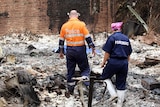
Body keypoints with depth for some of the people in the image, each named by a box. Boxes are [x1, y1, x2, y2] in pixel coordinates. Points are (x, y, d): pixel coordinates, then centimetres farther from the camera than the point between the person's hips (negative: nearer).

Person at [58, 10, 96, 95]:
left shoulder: (64, 26, 3)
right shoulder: (81, 24, -7)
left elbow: (61, 40, 8)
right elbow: (88, 38, -8)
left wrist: (61, 52, 16)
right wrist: (92, 48, 0)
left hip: (69, 50, 3)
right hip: (80, 49, -3)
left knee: (70, 70, 12)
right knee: (85, 68, 9)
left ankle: (70, 90, 18)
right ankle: (85, 81, -16)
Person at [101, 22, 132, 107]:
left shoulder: (112, 37, -6)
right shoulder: (126, 38, 10)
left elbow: (107, 52, -9)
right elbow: (128, 54, 14)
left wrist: (103, 62, 2)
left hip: (113, 62, -5)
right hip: (124, 63, 5)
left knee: (105, 77, 18)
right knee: (121, 84, 11)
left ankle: (113, 93, 3)